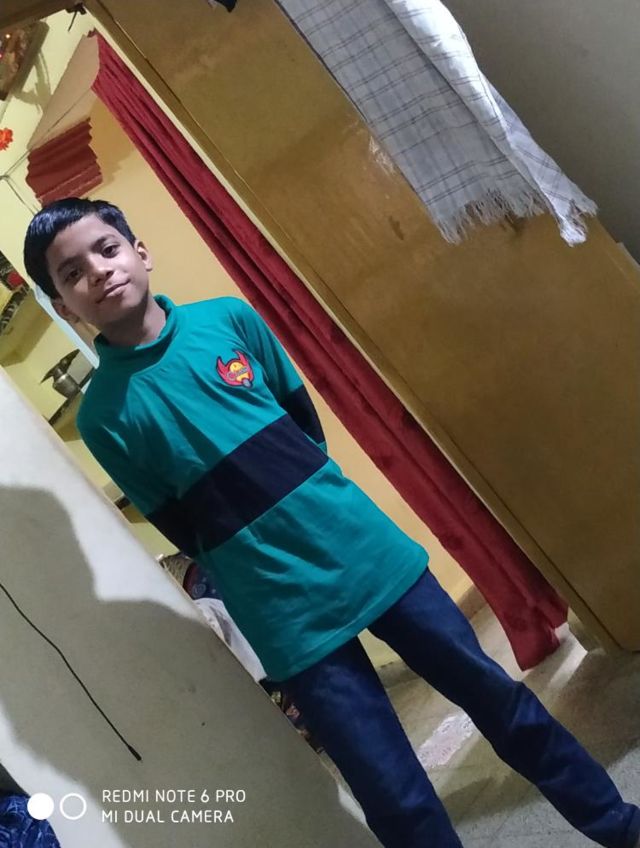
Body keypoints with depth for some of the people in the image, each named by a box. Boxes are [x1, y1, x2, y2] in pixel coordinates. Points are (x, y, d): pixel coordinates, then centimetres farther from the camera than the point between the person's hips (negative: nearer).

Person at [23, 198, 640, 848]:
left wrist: (302, 503, 10)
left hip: (370, 553, 3)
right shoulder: (103, 417, -6)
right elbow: (191, 535, 0)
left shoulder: (228, 318, 0)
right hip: (291, 622, -2)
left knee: (497, 697, 15)